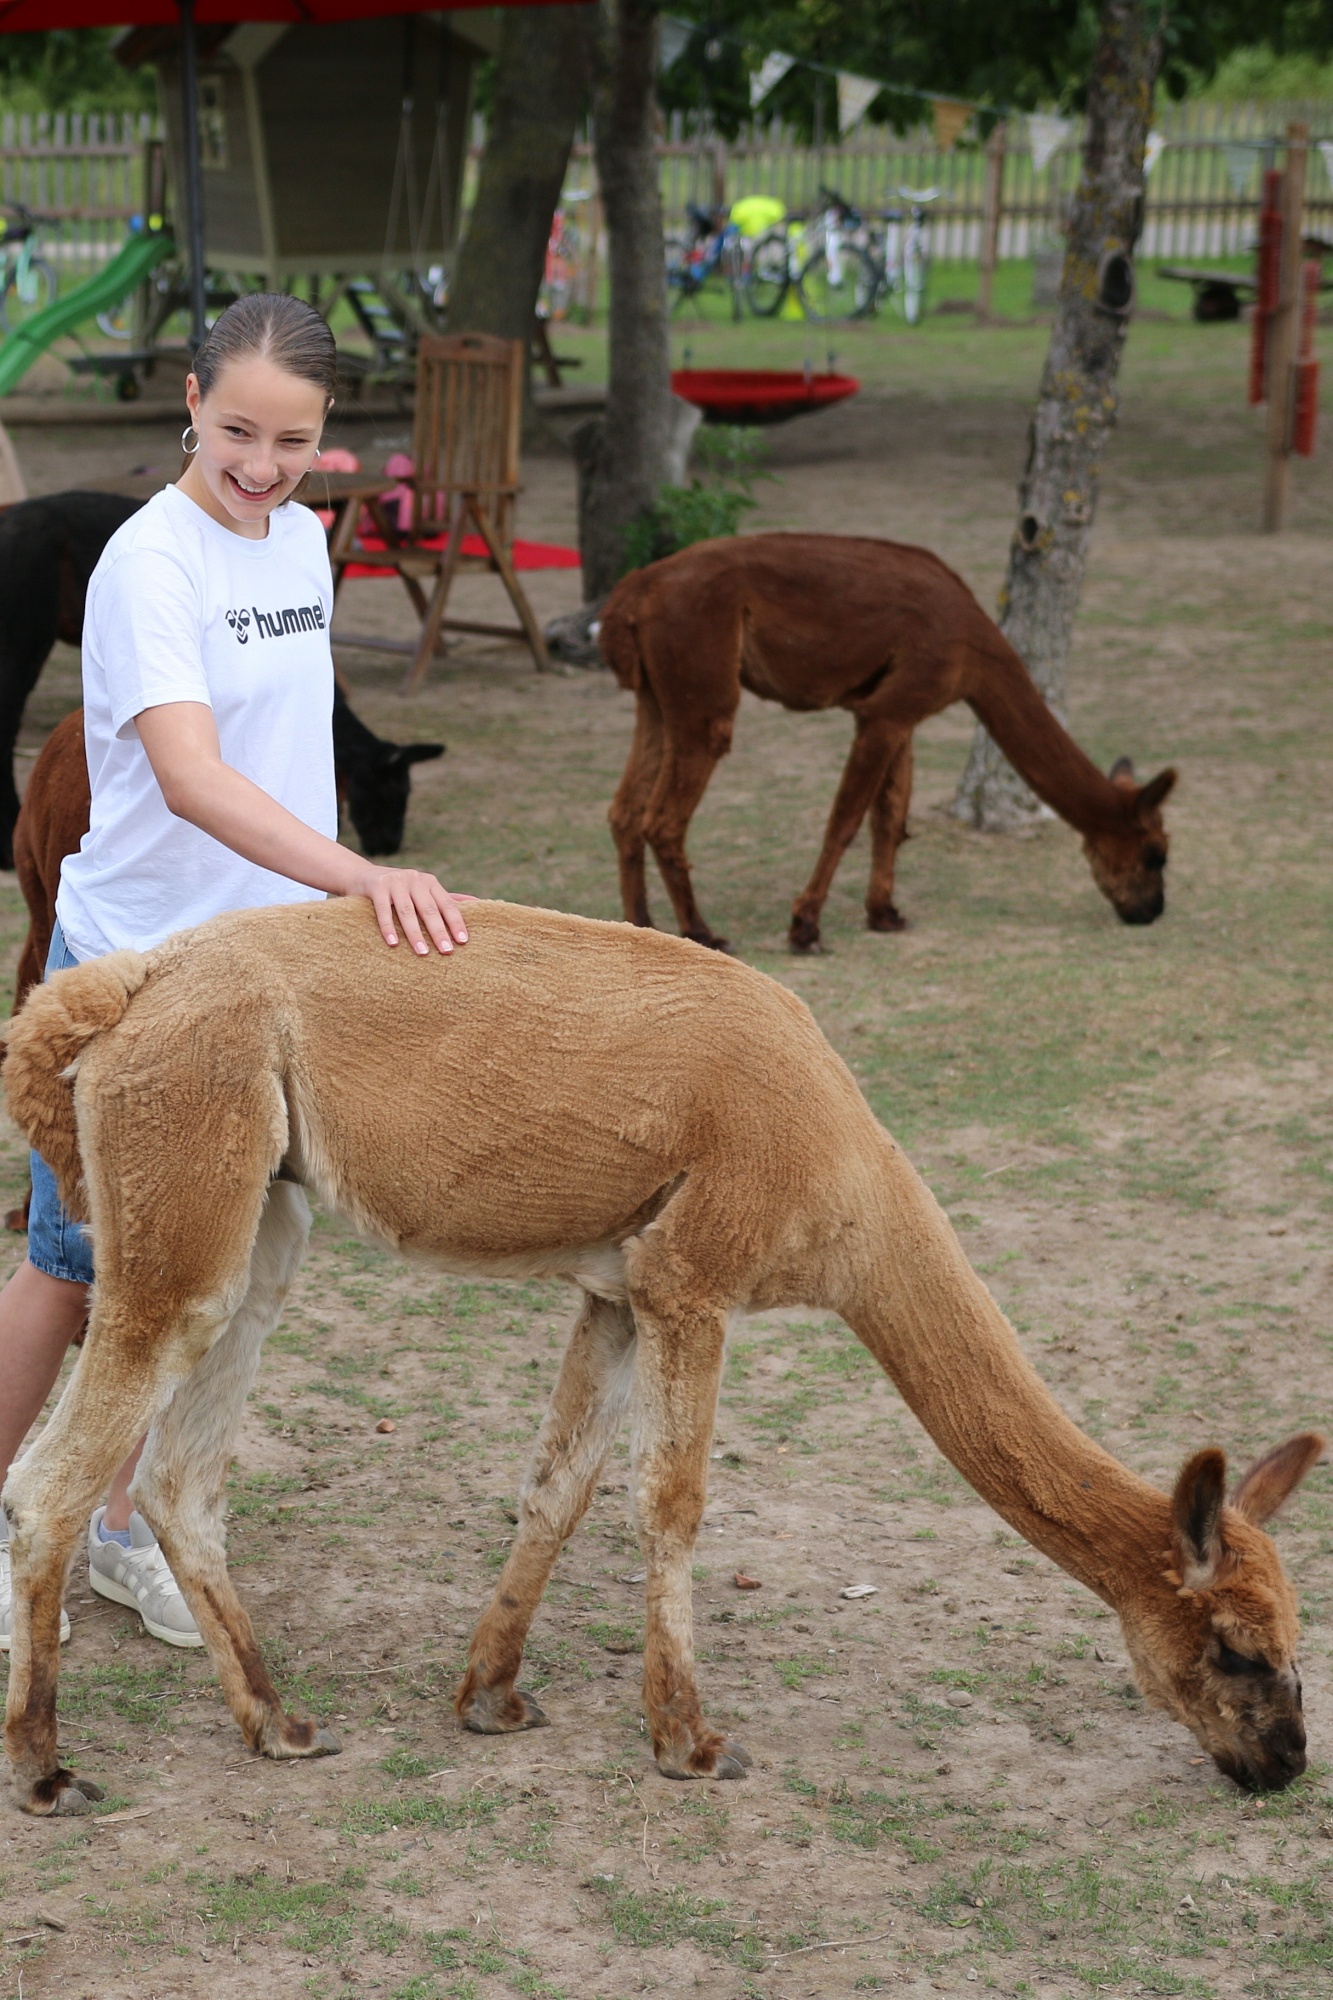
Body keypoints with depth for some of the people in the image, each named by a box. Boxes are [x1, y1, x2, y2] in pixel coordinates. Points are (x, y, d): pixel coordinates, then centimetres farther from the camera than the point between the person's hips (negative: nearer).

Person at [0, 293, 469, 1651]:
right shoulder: (150, 560, -20)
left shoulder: (303, 539, 5)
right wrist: (360, 874, -45)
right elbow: (189, 778, -34)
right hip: (132, 962, -6)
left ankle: (119, 1524, 26)